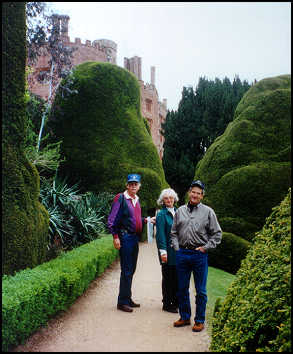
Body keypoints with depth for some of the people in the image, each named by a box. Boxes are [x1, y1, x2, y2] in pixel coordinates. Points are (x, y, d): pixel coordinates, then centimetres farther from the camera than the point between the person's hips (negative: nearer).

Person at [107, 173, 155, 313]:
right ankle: (122, 302, 2)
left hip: (135, 238, 8)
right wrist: (115, 237, -19)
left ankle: (128, 299, 24)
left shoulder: (136, 200, 16)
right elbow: (112, 220, -13)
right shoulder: (120, 198, -9)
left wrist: (147, 220, 12)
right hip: (125, 237, -8)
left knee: (131, 269, 14)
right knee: (126, 270, -6)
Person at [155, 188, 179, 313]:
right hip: (168, 252, -6)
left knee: (177, 277, 10)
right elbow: (160, 234, -12)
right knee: (168, 278, 2)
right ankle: (167, 304, 13)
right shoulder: (161, 214, -8)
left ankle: (175, 302, 22)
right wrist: (163, 251, -16)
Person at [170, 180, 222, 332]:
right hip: (182, 254, 3)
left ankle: (199, 321, 14)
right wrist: (177, 248, 5)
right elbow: (174, 232, 17)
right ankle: (184, 317, 26)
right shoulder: (180, 211, 11)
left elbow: (217, 233, 4)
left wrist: (205, 247, -4)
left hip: (199, 255, -3)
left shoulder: (208, 212, 2)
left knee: (201, 290, 2)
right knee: (182, 288, 11)